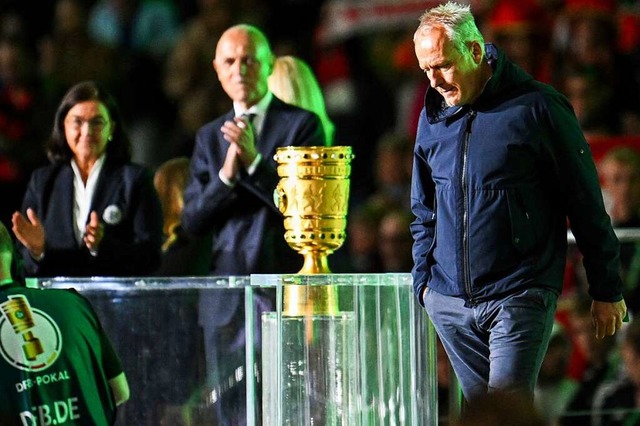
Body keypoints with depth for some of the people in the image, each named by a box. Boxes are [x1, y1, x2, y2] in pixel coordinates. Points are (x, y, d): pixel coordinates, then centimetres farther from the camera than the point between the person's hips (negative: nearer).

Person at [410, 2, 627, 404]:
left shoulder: (537, 108, -6)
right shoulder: (433, 117, 11)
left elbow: (586, 204, -1)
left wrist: (607, 290, 1)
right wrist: (423, 280, 14)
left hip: (521, 296, -6)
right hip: (450, 302, 6)